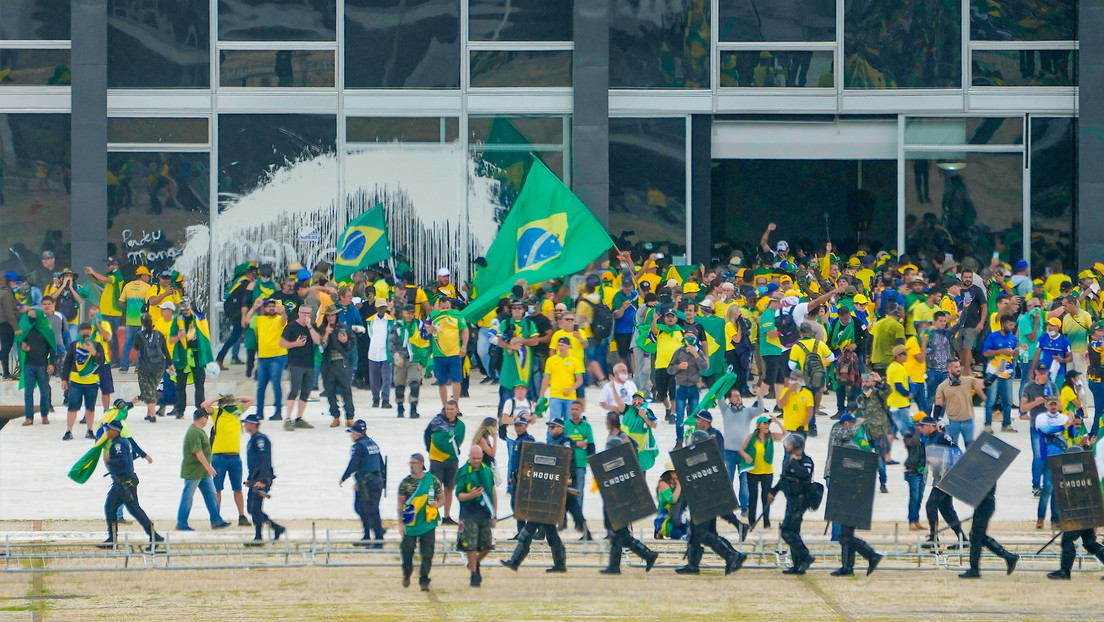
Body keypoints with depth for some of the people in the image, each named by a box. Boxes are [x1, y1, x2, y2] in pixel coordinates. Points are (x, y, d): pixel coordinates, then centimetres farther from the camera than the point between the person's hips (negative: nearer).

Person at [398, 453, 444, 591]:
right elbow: (400, 504, 3)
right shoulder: (405, 482, 3)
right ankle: (407, 573, 28)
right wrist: (401, 523, -4)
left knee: (427, 554, -6)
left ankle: (424, 580, 1)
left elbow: (441, 498, 12)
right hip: (410, 524, 0)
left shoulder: (433, 480, 3)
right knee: (407, 551, 1)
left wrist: (437, 504, -11)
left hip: (428, 523, 0)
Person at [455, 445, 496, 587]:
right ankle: (474, 574, 6)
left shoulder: (487, 471, 9)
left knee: (486, 546, 4)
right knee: (471, 546, -6)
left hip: (485, 515, 4)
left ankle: (475, 564, 32)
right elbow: (459, 495, -5)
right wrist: (471, 495, -26)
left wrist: (494, 515, 15)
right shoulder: (463, 472, -4)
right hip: (469, 515, -4)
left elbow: (493, 493, 16)